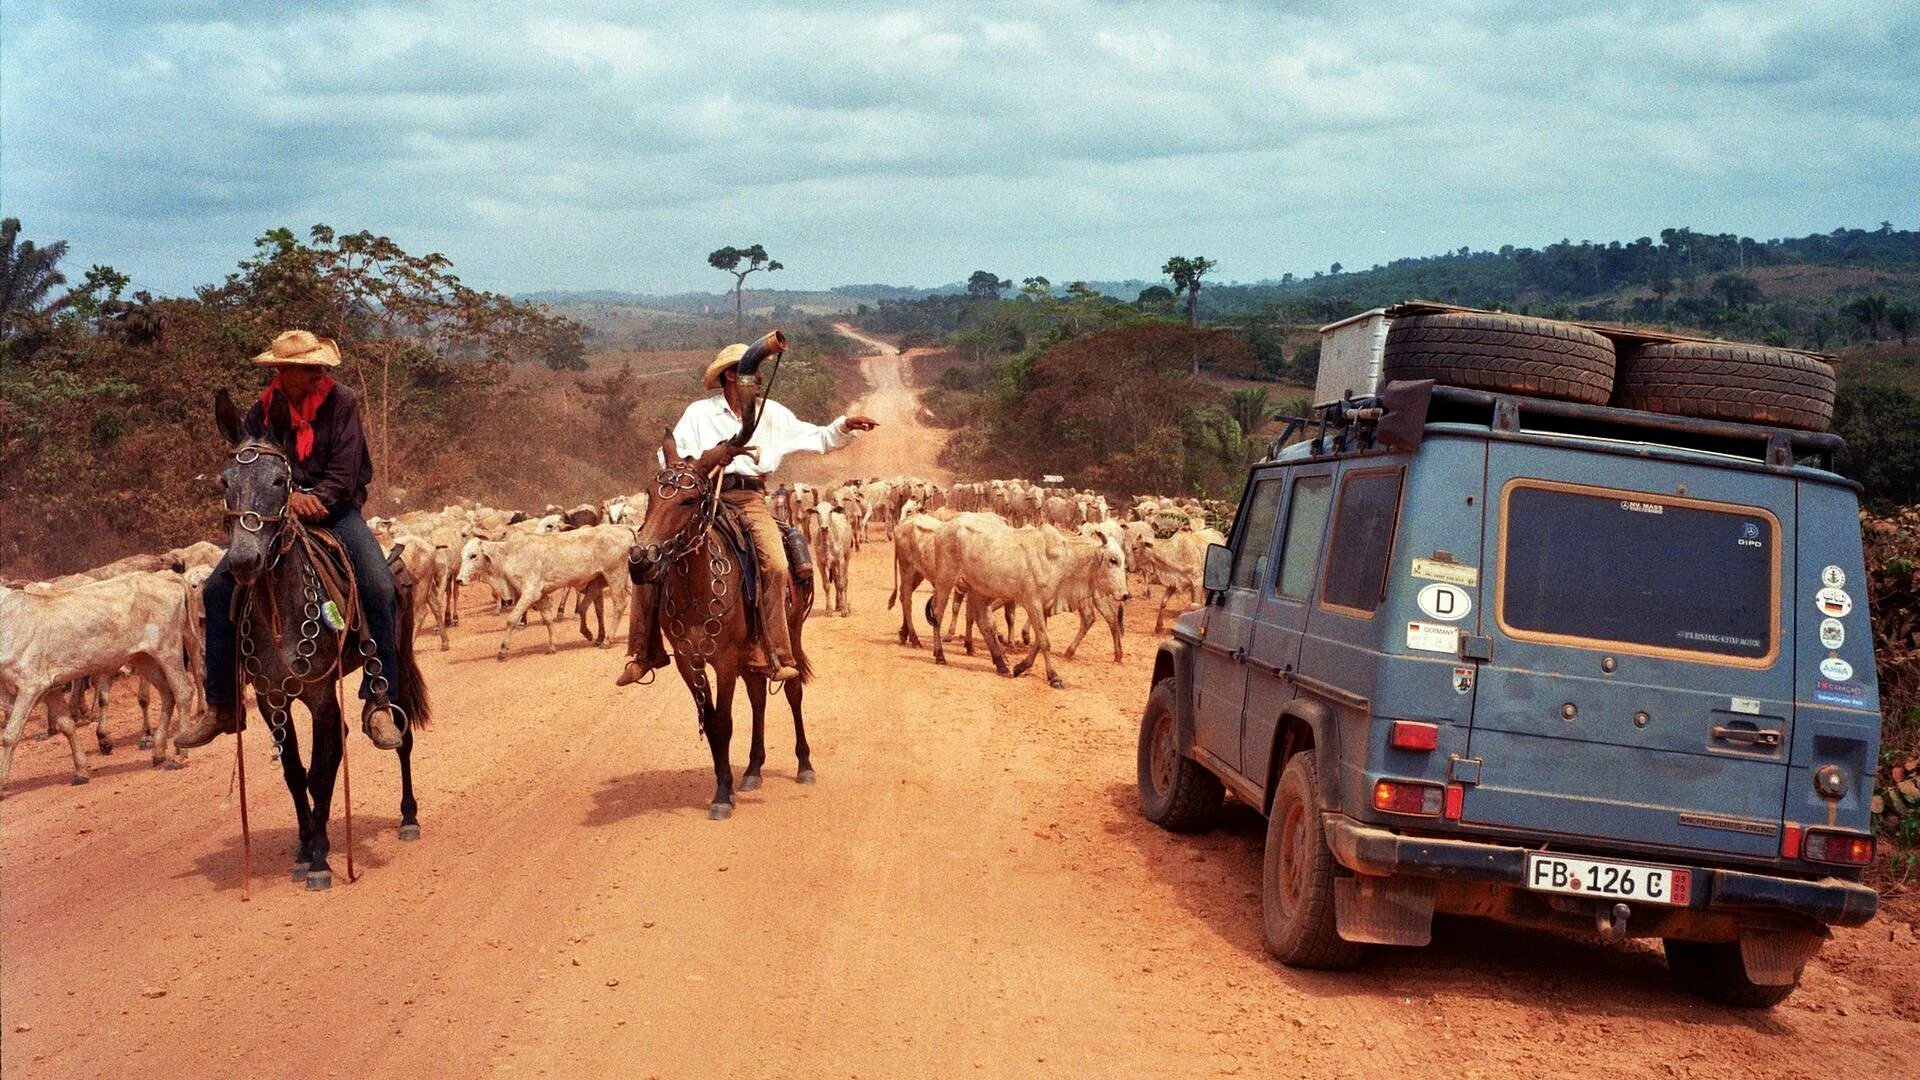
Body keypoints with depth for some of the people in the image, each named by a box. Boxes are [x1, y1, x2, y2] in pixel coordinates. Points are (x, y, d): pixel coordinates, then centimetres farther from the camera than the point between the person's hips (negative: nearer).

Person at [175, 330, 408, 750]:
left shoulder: (342, 403, -2)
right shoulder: (261, 412, 3)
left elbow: (346, 468, -8)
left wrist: (319, 499, -24)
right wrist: (290, 497, -22)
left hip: (336, 511, -2)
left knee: (380, 587, -26)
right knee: (218, 586, -12)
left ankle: (381, 704, -18)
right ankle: (221, 707, -1)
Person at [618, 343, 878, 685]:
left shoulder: (772, 413, 14)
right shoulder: (699, 412, 8)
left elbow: (818, 440, 17)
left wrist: (845, 427, -1)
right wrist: (708, 460, -14)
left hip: (749, 499, 1)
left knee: (776, 566, -26)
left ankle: (771, 656, -20)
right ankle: (644, 653, -4)